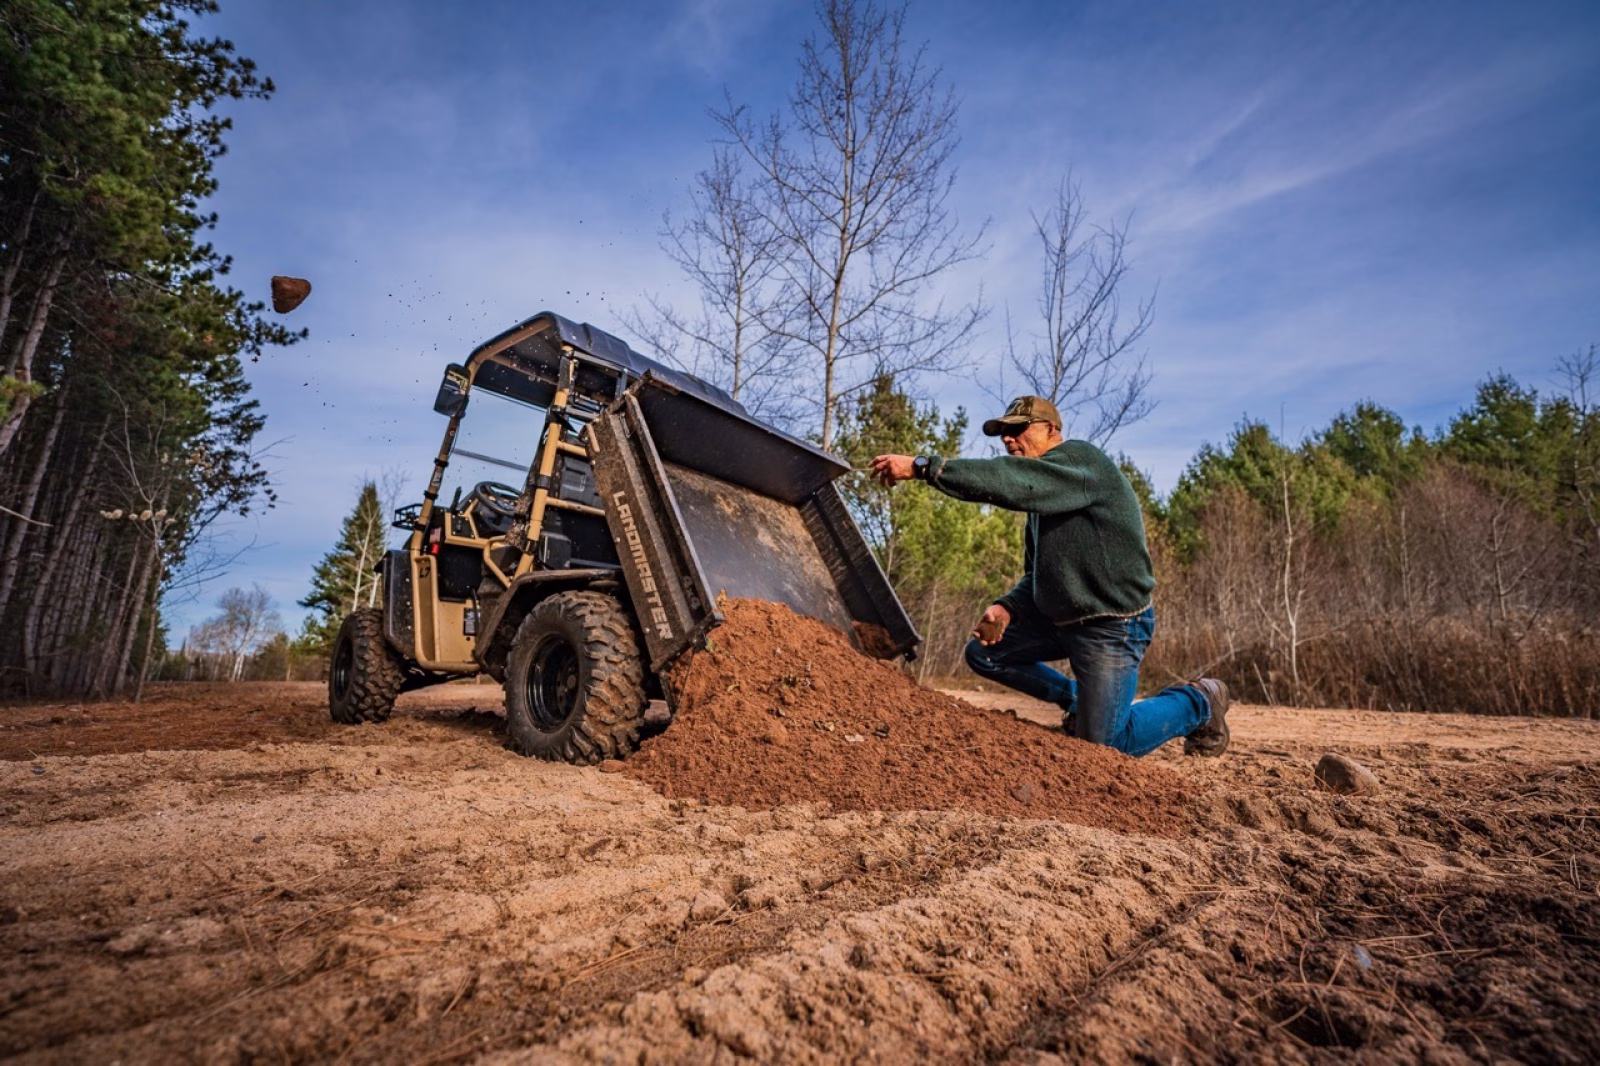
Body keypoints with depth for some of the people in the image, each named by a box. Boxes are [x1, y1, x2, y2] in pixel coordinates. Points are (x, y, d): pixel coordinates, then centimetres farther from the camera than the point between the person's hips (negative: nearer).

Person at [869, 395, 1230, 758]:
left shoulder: (1082, 459, -16)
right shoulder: (1041, 501, 13)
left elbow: (1013, 481, -35)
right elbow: (1039, 574, 15)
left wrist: (922, 467, -37)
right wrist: (1007, 608, -6)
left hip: (1114, 625, -9)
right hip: (1060, 618, 9)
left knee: (1102, 744, -4)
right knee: (982, 652, 6)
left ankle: (1199, 702, 21)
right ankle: (1077, 699, 19)